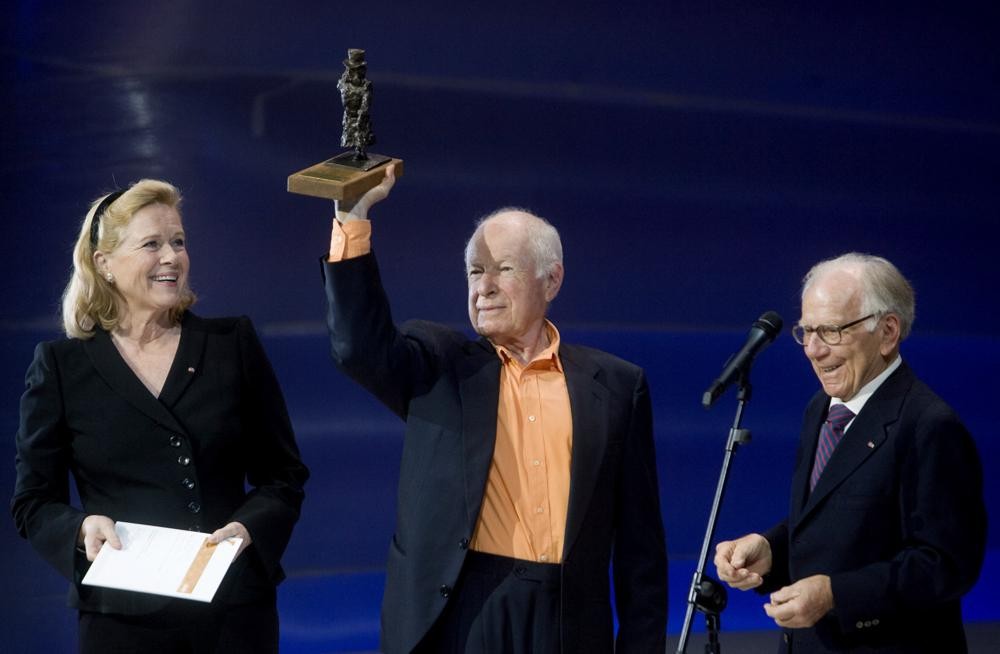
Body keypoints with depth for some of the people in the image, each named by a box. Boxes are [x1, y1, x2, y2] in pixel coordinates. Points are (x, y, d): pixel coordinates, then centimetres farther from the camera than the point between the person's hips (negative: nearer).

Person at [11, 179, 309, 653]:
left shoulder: (233, 344, 6)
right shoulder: (61, 366, 3)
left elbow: (283, 475, 8)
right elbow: (33, 502, 5)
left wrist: (248, 528, -11)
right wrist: (82, 527, -15)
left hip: (236, 611, 1)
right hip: (122, 615, -1)